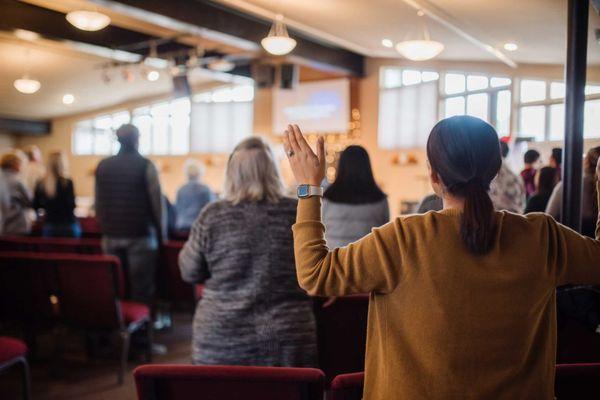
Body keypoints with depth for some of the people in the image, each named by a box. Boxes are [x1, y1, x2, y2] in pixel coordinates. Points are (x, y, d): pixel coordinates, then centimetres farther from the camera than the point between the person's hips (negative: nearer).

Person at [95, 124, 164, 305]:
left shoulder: (102, 166, 6)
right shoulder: (146, 166, -7)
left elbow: (98, 202, 11)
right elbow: (156, 202, -6)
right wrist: (161, 231, 4)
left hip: (111, 236, 4)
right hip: (140, 236, -4)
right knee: (142, 290, -1)